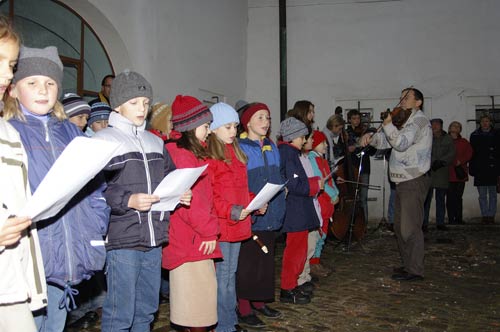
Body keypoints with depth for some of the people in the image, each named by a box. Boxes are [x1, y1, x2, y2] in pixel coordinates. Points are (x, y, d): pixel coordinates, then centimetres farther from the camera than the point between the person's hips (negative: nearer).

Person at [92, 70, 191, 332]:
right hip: (122, 241, -6)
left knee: (146, 310, 17)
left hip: (154, 241, 7)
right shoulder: (102, 141, -4)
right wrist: (128, 201, -22)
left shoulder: (155, 142, 17)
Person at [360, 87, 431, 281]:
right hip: (404, 182, 10)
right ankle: (408, 264, 27)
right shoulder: (407, 122, 21)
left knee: (410, 227, -7)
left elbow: (401, 142, -26)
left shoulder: (419, 120, -11)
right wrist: (371, 137, -1)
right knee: (400, 226, 16)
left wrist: (388, 125, -18)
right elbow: (385, 141, 17)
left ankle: (415, 271, 1)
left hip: (414, 182, -10)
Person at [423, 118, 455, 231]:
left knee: (441, 199, 7)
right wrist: (433, 162, -15)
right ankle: (424, 223, -3)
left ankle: (440, 222, 14)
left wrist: (441, 162, -12)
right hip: (428, 172, -2)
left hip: (442, 173, 2)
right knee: (426, 198, -6)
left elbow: (451, 154, 2)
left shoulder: (448, 139, 12)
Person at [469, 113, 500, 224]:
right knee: (482, 195, 3)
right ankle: (484, 215, 8)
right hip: (480, 170, 1)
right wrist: (472, 168, -2)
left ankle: (491, 215, 12)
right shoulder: (475, 136, 6)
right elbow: (471, 153, 4)